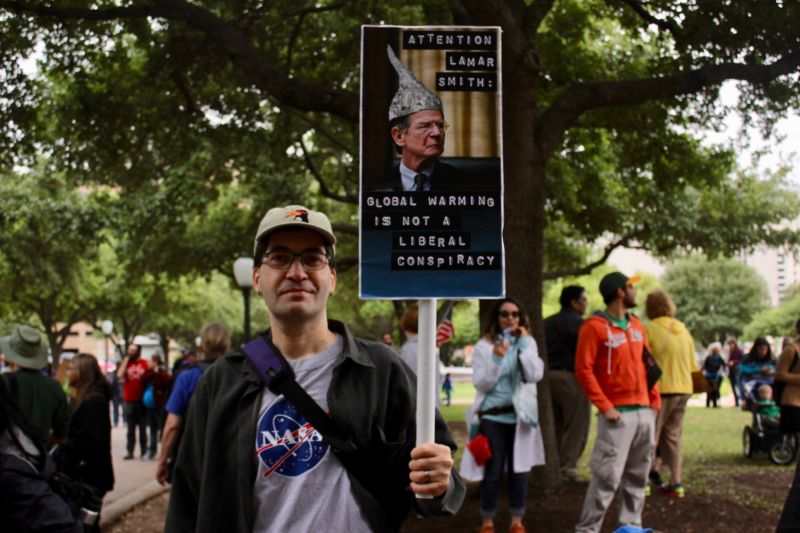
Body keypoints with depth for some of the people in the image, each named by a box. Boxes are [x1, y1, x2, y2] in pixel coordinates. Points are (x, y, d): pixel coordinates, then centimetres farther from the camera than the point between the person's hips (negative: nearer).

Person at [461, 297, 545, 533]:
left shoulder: (528, 343, 6)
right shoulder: (484, 345, -1)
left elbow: (535, 375, -10)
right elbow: (480, 383, -7)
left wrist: (523, 343, -10)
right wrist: (496, 359, -21)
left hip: (520, 416, 2)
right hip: (492, 417, -2)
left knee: (519, 470, 6)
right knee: (492, 471, -1)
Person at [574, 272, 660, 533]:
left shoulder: (637, 325, 15)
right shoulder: (595, 326, -8)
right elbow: (583, 370, -12)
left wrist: (655, 400, 10)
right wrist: (605, 406, -16)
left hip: (645, 412, 7)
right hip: (618, 414, -7)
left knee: (637, 477, 12)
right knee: (607, 476, -9)